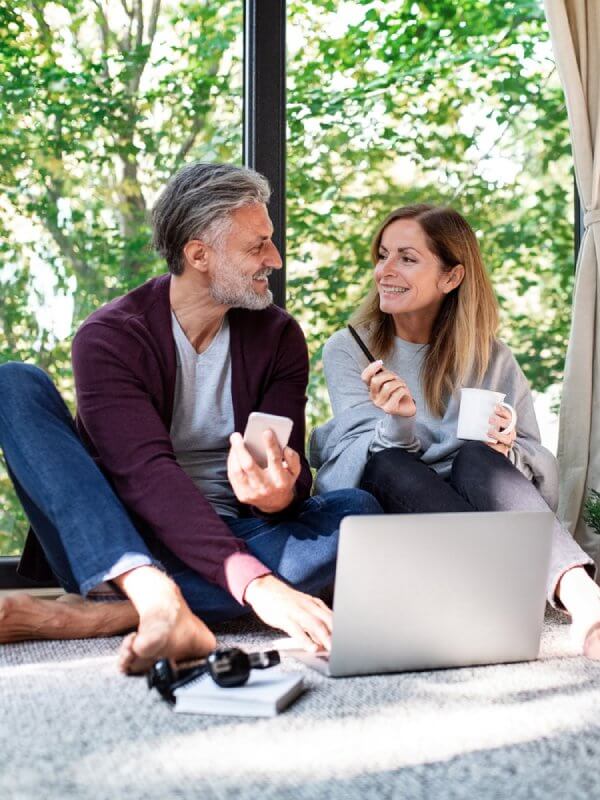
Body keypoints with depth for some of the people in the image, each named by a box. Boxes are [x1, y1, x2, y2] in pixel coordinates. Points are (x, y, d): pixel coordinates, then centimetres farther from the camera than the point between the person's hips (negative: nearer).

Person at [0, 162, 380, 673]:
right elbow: (147, 474, -25)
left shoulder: (279, 337, 3)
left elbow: (290, 466, -5)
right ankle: (157, 601, -42)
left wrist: (281, 493, -33)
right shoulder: (109, 337, -11)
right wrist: (256, 584, -39)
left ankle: (87, 617, -37)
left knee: (358, 510, -24)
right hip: (108, 548, -3)